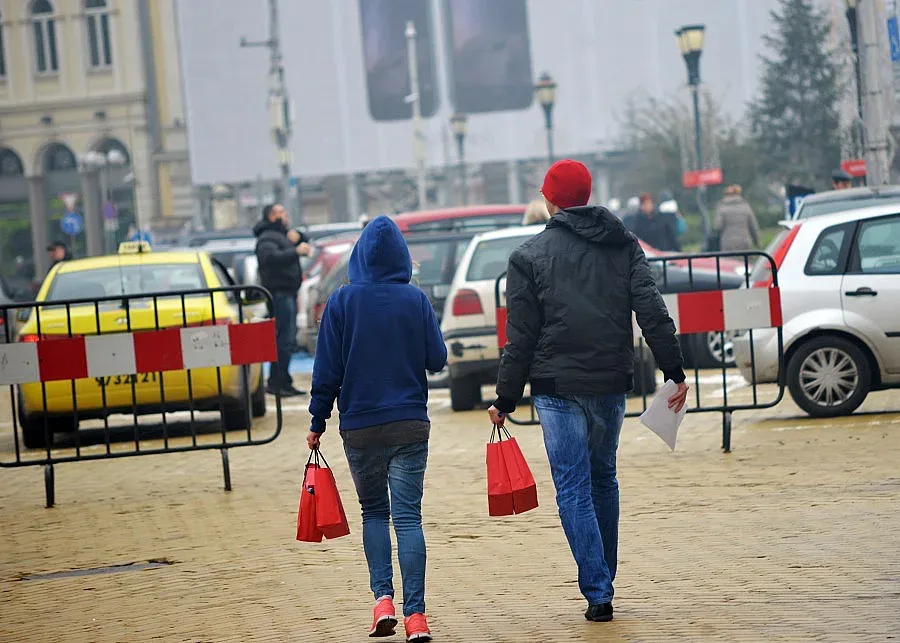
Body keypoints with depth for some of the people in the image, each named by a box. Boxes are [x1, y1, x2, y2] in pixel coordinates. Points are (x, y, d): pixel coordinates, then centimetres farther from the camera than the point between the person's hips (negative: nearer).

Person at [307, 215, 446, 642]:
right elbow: (437, 360, 0)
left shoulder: (341, 302, -5)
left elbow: (327, 369, -4)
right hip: (411, 424, 0)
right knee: (408, 516, 0)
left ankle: (383, 598, 1)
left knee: (374, 512, 16)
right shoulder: (416, 300, -4)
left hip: (360, 427, 0)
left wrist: (317, 422, 4)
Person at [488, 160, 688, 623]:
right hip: (612, 385, 4)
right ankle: (602, 581, 25)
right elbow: (652, 312, -3)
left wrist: (506, 400, 3)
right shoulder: (624, 245, 7)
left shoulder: (529, 256, -2)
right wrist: (674, 371, -1)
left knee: (573, 490, -2)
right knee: (603, 480, 19)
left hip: (558, 389, -4)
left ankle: (598, 593, -9)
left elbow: (521, 338, -3)